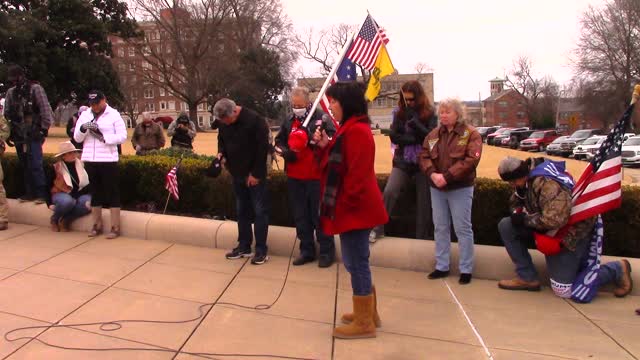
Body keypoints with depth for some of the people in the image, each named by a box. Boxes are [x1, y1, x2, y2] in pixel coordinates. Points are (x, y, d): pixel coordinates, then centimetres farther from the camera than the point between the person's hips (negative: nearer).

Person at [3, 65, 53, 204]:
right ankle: (29, 192, 18)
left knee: (35, 165, -9)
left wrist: (44, 129, -9)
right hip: (18, 135, 5)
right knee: (25, 166, 10)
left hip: (33, 135, -5)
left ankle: (41, 193, -1)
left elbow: (45, 110, -7)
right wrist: (8, 133, 10)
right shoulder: (11, 92, 10)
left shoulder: (35, 88, -4)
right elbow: (6, 114, 15)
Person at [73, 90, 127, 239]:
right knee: (95, 193, 13)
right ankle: (97, 225, 23)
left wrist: (104, 137, -20)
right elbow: (77, 138, 8)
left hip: (108, 160, -4)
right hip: (90, 160, 5)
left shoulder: (114, 115, -1)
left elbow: (122, 136, -8)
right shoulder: (85, 115, 11)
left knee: (112, 193, -1)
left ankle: (115, 227, 5)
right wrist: (83, 129, -13)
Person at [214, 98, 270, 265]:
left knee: (259, 212, -2)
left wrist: (255, 174, -17)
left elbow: (262, 148, -18)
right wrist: (221, 153, -6)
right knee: (241, 211, 13)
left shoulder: (254, 120, -19)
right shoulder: (223, 122, 1)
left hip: (255, 175, -6)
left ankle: (261, 250, 5)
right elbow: (222, 141, 18)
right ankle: (244, 247, 23)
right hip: (237, 174, 7)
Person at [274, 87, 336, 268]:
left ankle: (327, 251, 13)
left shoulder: (322, 118, -6)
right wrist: (285, 152, -1)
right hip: (294, 177, 6)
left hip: (316, 176, -6)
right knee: (300, 216, 13)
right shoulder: (288, 122, 12)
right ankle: (306, 250, 25)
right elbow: (278, 142, 20)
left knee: (319, 215, 1)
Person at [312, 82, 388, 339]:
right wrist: (325, 147, 4)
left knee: (356, 263, -2)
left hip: (355, 210, -11)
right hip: (354, 209, 11)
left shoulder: (357, 131, -18)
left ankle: (364, 323, 10)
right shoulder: (350, 128, 17)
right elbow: (339, 164, 19)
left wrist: (345, 205, -18)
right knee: (357, 262, 17)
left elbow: (357, 174, -24)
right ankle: (368, 313, 30)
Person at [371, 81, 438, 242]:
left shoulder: (430, 114, -2)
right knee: (389, 191, -17)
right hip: (403, 162, 1)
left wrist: (414, 120, -21)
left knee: (424, 201, 2)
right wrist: (415, 139, -14)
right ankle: (378, 229, -8)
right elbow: (394, 136, -5)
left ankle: (423, 238, 14)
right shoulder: (399, 112, 3)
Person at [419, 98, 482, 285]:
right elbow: (424, 156, 4)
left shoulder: (471, 133, -5)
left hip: (460, 188, -5)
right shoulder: (433, 134, 10)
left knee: (463, 229, 0)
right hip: (436, 188, 5)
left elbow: (471, 160, -17)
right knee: (440, 228, 11)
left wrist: (447, 176, -23)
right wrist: (433, 174, -16)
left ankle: (466, 269, 10)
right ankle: (442, 266, 21)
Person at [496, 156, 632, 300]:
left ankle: (617, 269, 12)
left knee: (563, 289, -5)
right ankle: (527, 278, 3)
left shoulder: (546, 184, -33)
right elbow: (515, 203, 8)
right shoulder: (529, 176, -4)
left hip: (571, 235, -9)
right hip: (547, 230, 9)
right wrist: (519, 213, -15)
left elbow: (554, 220, -41)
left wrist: (526, 219, -26)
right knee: (506, 226, -5)